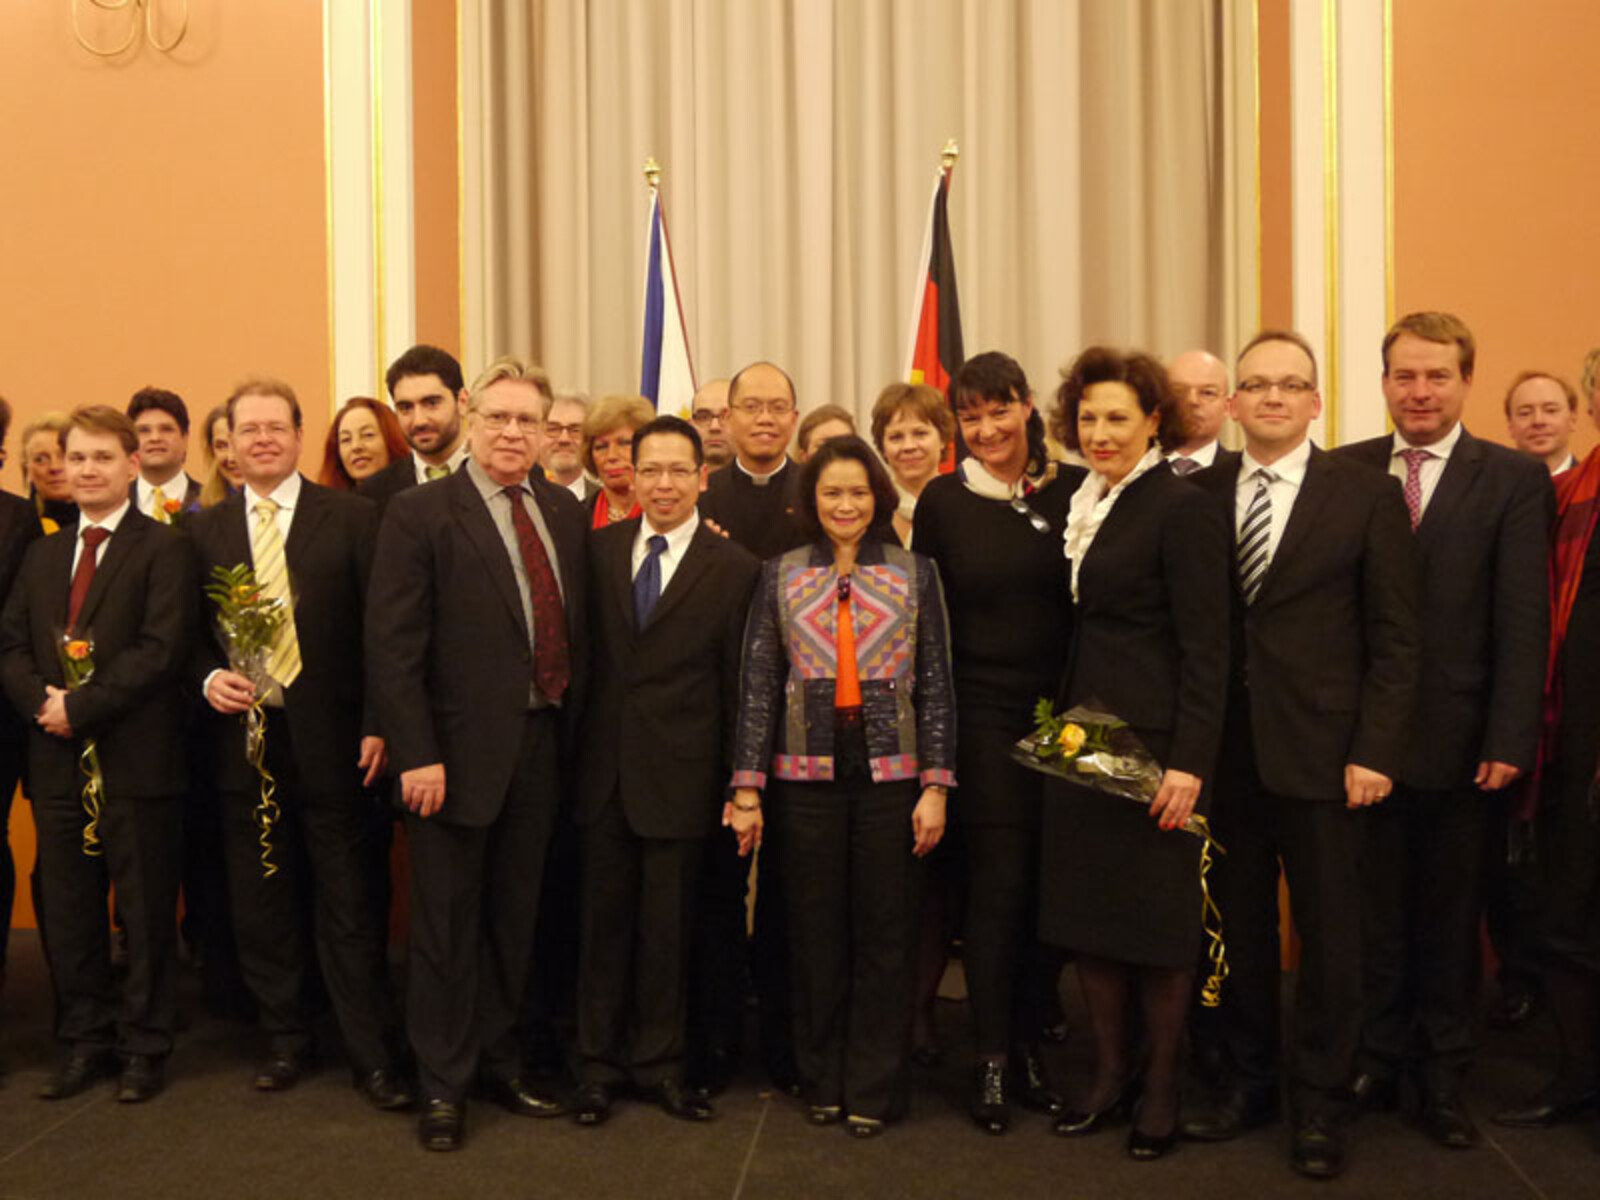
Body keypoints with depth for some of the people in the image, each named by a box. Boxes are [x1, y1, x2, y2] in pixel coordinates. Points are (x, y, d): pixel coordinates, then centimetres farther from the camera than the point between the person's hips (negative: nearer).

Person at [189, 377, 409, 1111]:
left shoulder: (351, 518, -1)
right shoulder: (205, 531, 9)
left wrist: (375, 724, -9)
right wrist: (209, 678, -7)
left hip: (328, 736, -3)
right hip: (242, 733, 3)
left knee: (347, 902, 1)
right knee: (261, 901, 11)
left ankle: (372, 1053, 10)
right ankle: (284, 1041, 26)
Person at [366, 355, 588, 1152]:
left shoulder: (564, 511, 8)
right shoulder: (419, 514, -8)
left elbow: (577, 628, 11)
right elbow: (391, 646, -12)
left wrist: (573, 727, 5)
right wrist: (416, 755, -17)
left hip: (541, 745, 5)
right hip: (457, 750, -5)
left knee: (514, 920, 16)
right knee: (447, 927, 8)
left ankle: (499, 1065, 32)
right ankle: (443, 1086, 23)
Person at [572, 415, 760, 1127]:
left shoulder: (734, 568, -2)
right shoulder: (599, 549, 6)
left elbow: (737, 687, -1)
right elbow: (584, 651, 7)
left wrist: (741, 784, -1)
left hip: (679, 773, -2)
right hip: (603, 767, 2)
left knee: (667, 926, 9)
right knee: (603, 920, 11)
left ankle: (658, 1063, 25)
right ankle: (598, 1062, 25)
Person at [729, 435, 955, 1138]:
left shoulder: (916, 575, 3)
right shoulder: (781, 577, 4)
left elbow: (935, 686, 2)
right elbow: (758, 685, 2)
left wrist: (935, 786, -4)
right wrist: (747, 789, -2)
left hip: (890, 774, 0)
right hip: (807, 777, 1)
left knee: (884, 935, 5)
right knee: (816, 935, 8)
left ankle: (874, 1089, 17)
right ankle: (821, 1081, 23)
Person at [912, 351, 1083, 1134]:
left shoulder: (1076, 490, 2)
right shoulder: (943, 501, 1)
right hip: (982, 717, -1)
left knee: (1047, 888, 7)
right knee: (997, 885, -1)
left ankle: (1030, 1047, 23)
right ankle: (992, 1062, 11)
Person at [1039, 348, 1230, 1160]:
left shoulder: (1182, 511, -11)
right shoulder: (1085, 507, 11)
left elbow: (1206, 650, -14)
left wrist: (1189, 762, -19)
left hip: (1152, 743, -7)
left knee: (1155, 914, 3)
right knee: (1087, 909, 11)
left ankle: (1161, 1092, 18)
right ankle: (1108, 1076, 25)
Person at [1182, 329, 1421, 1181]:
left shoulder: (1367, 494, -1)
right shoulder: (1200, 494, 5)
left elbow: (1395, 636, -3)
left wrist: (1375, 751, -9)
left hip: (1319, 751, -2)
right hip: (1224, 751, 2)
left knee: (1327, 932, 7)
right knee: (1237, 927, 11)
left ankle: (1318, 1105, 22)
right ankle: (1246, 1083, 27)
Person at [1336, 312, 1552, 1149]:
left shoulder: (1515, 480, -1)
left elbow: (1522, 623, -5)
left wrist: (1509, 740, -11)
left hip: (1457, 742, -1)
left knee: (1450, 917, 12)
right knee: (1374, 914, 11)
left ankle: (1442, 1074, 26)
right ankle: (1377, 1058, 26)